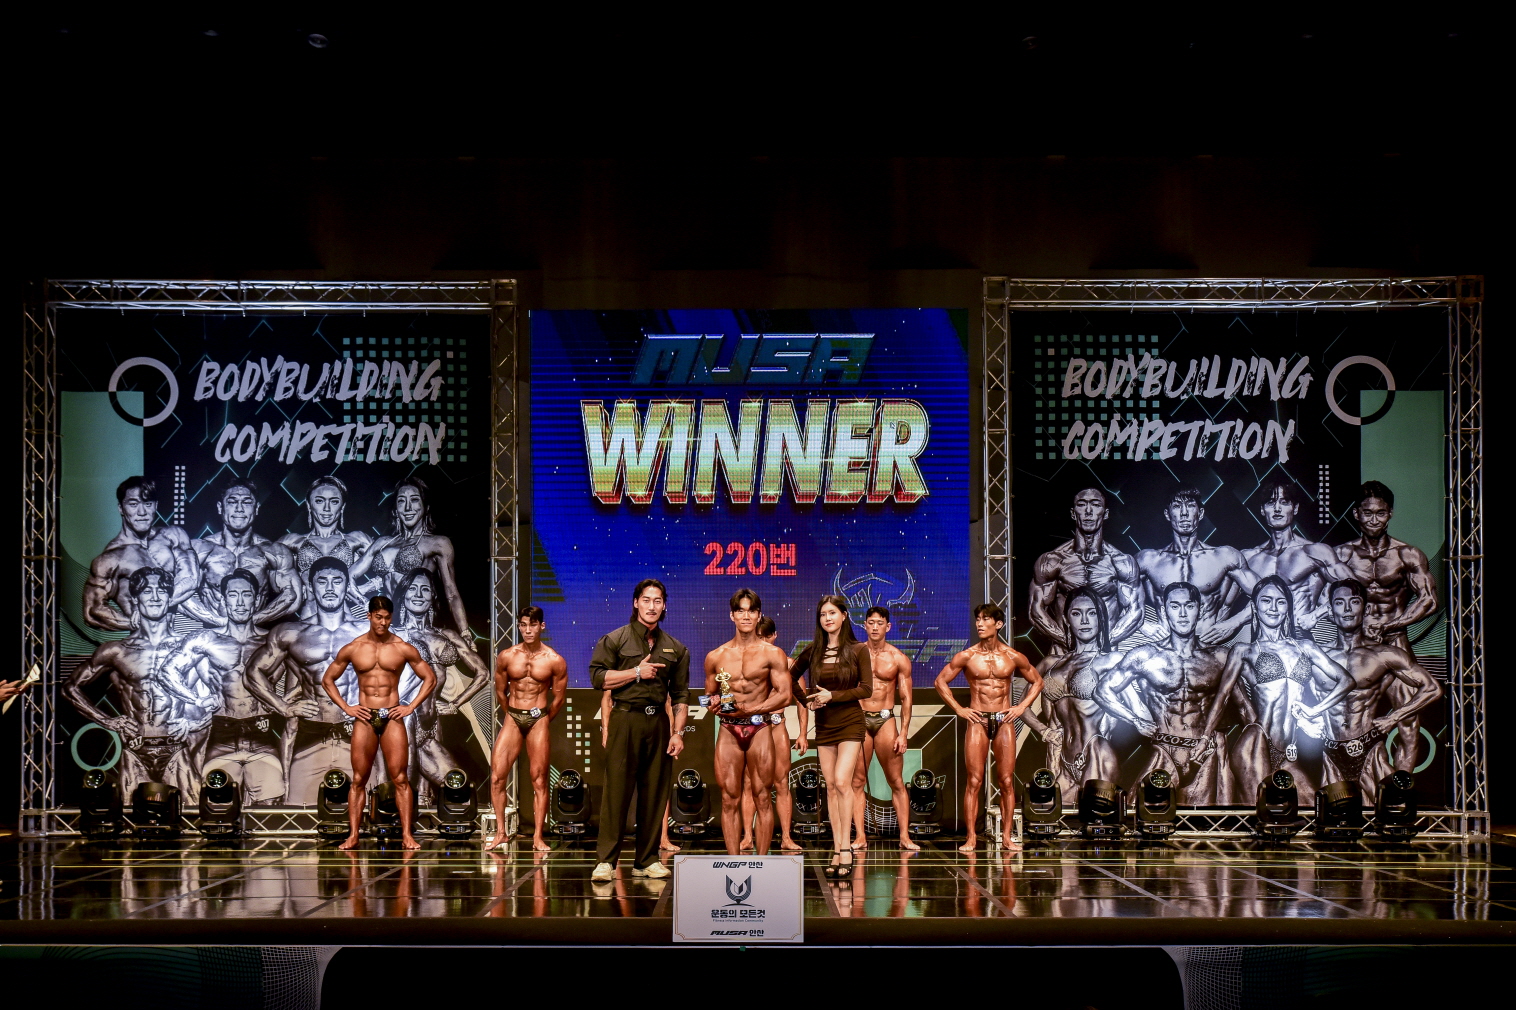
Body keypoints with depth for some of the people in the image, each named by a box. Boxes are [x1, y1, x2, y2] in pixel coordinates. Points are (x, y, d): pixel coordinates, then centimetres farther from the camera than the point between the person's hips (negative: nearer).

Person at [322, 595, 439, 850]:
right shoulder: (352, 649, 4)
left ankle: (407, 834, -3)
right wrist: (346, 707, 2)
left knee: (400, 779, -4)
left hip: (393, 717, -1)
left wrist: (411, 707, -1)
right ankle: (353, 835, 4)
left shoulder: (403, 649, 2)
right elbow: (327, 680, 13)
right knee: (358, 779, 1)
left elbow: (430, 678, 8)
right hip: (364, 718, 1)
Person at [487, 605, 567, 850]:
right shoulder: (506, 657, 2)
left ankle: (538, 837, 3)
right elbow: (500, 692, 13)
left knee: (539, 780, -2)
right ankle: (500, 832, 4)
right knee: (497, 776, -7)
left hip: (539, 719, -2)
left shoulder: (555, 661, -4)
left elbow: (558, 698, 5)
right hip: (512, 718, 2)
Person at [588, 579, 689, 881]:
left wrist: (677, 732, 2)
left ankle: (646, 860, 12)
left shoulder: (675, 648, 14)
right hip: (625, 720, -4)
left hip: (658, 723, 4)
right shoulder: (614, 640, 4)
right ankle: (606, 861, -6)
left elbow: (680, 695, 12)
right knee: (616, 791, -8)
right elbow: (597, 677, -5)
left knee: (655, 794, 4)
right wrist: (636, 672, -7)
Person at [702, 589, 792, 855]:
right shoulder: (715, 657, 11)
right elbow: (709, 694, 21)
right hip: (728, 731, 2)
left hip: (760, 729, -2)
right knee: (729, 798, -1)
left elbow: (784, 695, -3)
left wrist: (750, 709, -14)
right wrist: (713, 703, -4)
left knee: (762, 797, -2)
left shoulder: (773, 654, 3)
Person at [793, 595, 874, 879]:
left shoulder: (858, 650, -2)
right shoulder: (813, 651, 7)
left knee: (841, 781, -17)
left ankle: (845, 849, -14)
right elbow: (792, 676, 20)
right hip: (824, 725, 4)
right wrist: (807, 701, 5)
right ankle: (838, 852, 5)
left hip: (850, 722, -4)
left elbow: (867, 688, -7)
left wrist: (832, 696, -14)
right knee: (830, 786, 2)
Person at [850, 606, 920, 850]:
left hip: (886, 720, -1)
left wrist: (903, 733, -5)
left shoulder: (898, 659, 4)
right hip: (859, 720, 1)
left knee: (897, 782, -2)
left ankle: (904, 837, -1)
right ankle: (860, 837, 1)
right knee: (857, 781, -1)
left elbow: (906, 698, 4)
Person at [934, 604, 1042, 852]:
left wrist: (1022, 707, 5)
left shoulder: (1013, 657, 3)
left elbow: (1037, 681, 16)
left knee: (1007, 781, 0)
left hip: (1004, 722, 1)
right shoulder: (966, 656, 0)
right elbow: (941, 681, 7)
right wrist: (958, 709, 1)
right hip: (977, 721, -1)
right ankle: (971, 837, -3)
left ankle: (1007, 836, 6)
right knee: (973, 781, -5)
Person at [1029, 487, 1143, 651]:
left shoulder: (1123, 562, 7)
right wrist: (1067, 641, -8)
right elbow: (1038, 610, 4)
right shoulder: (1052, 561, 5)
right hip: (1065, 653, -1)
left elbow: (1135, 611, 6)